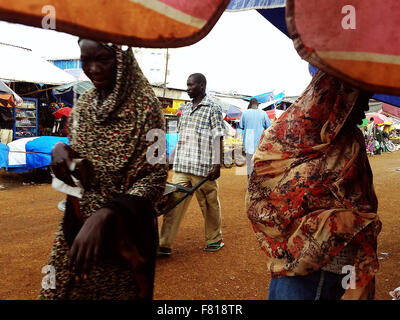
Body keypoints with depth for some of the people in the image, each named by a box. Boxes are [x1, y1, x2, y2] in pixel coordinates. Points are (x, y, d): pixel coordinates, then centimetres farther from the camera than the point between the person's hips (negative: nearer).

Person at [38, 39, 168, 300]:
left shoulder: (144, 104, -14)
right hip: (76, 224, 6)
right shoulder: (83, 104, 5)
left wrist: (104, 216, -32)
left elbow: (155, 176, -19)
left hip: (123, 231, -5)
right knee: (60, 290, 13)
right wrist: (60, 150, -8)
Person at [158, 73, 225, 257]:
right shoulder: (185, 109, 16)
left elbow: (218, 139, -7)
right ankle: (164, 245, 4)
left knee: (209, 205, 7)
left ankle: (214, 240, 26)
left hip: (203, 167, -5)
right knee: (173, 203, 1)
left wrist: (217, 165, -12)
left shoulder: (213, 108, -2)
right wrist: (174, 159, 19)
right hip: (181, 167, 6)